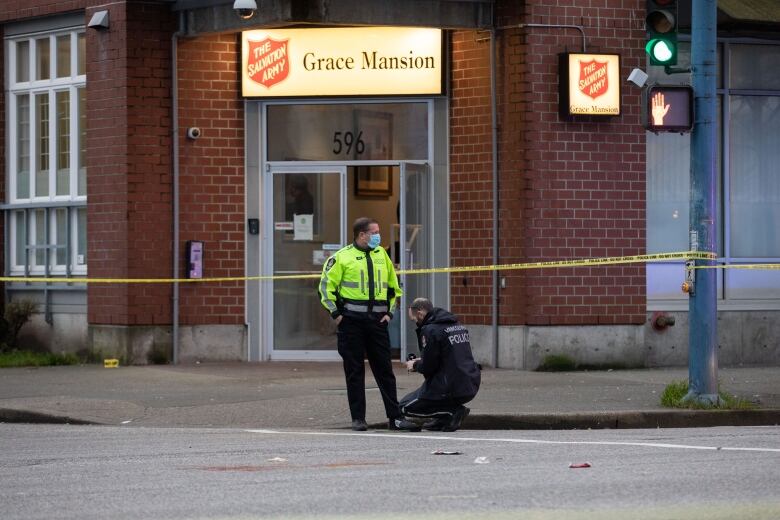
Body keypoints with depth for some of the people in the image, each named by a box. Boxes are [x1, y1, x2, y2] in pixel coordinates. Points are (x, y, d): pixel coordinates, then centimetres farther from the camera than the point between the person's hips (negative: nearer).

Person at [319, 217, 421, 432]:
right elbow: (326, 286, -2)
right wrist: (335, 313, -7)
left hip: (377, 320, 4)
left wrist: (389, 312, 11)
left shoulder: (381, 255, 13)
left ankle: (395, 417, 3)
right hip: (351, 320, -4)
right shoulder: (342, 257, -2)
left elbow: (393, 286, 22)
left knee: (385, 370, 3)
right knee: (354, 371, 1)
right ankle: (358, 418, 6)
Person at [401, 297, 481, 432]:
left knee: (405, 407, 6)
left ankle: (453, 411, -7)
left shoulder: (430, 330, -13)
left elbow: (428, 367, -13)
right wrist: (420, 362, 24)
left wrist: (415, 365, 9)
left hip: (451, 388, -9)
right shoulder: (457, 325, 14)